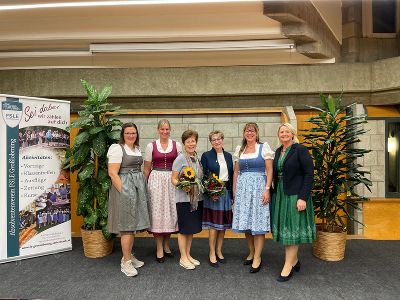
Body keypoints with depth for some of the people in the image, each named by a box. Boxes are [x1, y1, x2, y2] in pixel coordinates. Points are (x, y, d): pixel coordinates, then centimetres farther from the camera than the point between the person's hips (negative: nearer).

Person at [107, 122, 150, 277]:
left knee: (133, 223, 13)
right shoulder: (117, 148, -9)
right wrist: (123, 191, -18)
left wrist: (142, 187, 9)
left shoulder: (137, 149, 13)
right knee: (126, 225, -4)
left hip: (138, 188, 8)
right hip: (124, 188, -8)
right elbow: (112, 173, -15)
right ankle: (126, 262, 7)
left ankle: (129, 256, 26)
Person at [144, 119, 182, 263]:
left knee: (171, 211, 6)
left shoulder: (177, 145, 5)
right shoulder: (151, 146, 3)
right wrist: (144, 184, 2)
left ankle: (166, 245, 26)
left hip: (172, 181, 1)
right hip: (156, 180, -1)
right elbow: (147, 168, 6)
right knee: (157, 212, 1)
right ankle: (159, 249, 13)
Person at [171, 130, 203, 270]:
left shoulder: (197, 158, 9)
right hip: (183, 198, -6)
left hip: (197, 198, 6)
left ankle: (188, 255, 28)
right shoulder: (180, 159, -10)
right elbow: (173, 179, -10)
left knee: (192, 228, 14)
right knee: (184, 229, 3)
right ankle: (183, 258, 17)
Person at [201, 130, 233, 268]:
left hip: (226, 192, 5)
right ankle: (212, 254, 10)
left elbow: (231, 175, 12)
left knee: (223, 223, 9)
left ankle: (219, 251, 23)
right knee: (214, 223, -3)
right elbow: (203, 176, -6)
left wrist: (232, 194, 7)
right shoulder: (206, 156, -2)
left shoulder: (228, 156, 10)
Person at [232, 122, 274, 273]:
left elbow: (269, 170, -4)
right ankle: (251, 252, 24)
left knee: (258, 222, -2)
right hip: (242, 188, 4)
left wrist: (267, 189, -13)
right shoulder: (239, 150, 12)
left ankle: (257, 257, 8)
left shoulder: (264, 147, 0)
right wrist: (234, 190, 10)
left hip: (258, 187, -4)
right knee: (245, 221, 7)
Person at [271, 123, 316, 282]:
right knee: (284, 227, 12)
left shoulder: (300, 149, -9)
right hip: (280, 194, 7)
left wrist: (303, 197, -19)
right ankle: (294, 260, 27)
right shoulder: (278, 151, 10)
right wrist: (274, 193, 7)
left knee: (292, 228, 0)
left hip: (295, 195, -7)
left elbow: (309, 173, -13)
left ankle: (288, 266, 9)